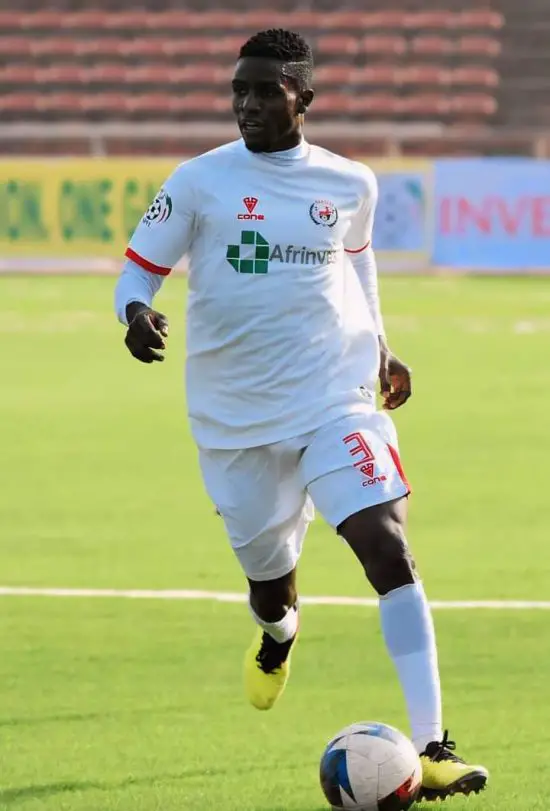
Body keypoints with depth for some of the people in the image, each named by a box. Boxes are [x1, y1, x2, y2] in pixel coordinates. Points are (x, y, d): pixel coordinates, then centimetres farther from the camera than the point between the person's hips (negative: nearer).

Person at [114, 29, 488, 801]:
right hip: (236, 418, 0)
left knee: (386, 546, -19)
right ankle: (277, 635, 55)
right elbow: (138, 269, -1)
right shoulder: (201, 181, -6)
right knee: (269, 575, 12)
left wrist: (378, 346, 19)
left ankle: (432, 745, -22)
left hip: (336, 402, 0)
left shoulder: (349, 185, 1)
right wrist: (136, 314, -23)